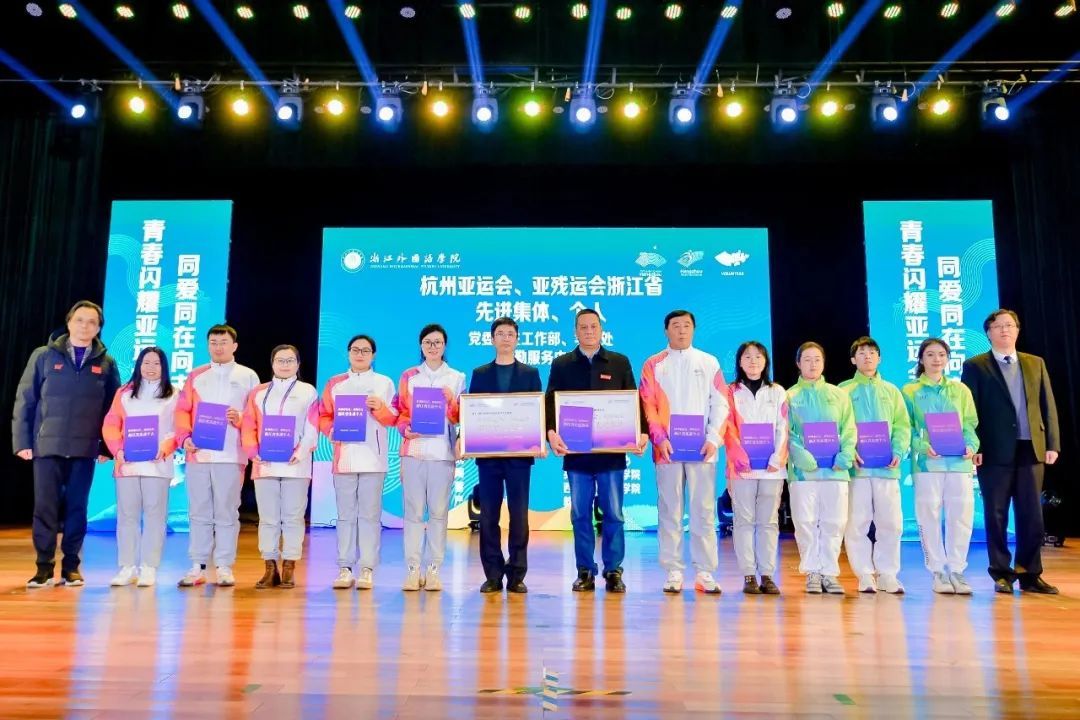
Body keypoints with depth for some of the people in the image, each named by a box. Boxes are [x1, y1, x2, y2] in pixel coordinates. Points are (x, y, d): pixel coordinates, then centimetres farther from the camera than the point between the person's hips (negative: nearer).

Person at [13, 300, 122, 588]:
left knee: (77, 508, 6)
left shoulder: (106, 363, 6)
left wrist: (108, 446, -1)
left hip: (85, 448, 1)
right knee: (45, 507, 2)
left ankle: (71, 566, 16)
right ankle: (44, 566, 12)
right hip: (47, 445, 0)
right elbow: (24, 400, 3)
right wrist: (22, 441, -2)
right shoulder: (44, 356, 4)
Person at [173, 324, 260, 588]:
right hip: (197, 453, 2)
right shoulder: (196, 376, 14)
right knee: (199, 512, 5)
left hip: (231, 455, -2)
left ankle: (224, 567, 5)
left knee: (227, 512, -1)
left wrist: (240, 418, -14)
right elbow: (182, 410, 9)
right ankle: (198, 566, 11)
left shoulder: (248, 376, 9)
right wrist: (185, 437, -6)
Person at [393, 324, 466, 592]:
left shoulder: (457, 378, 9)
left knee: (439, 511, 0)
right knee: (413, 510, -1)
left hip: (443, 451, 0)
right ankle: (413, 569, 4)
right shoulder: (408, 376, 11)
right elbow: (400, 411, 10)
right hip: (414, 449, 1)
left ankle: (434, 570, 7)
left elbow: (459, 418, 6)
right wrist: (406, 430, -9)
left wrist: (452, 401, -14)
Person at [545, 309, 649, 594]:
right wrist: (551, 431, -15)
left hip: (611, 452, 0)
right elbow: (550, 402, 2)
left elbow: (634, 401, 6)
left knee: (613, 514, 3)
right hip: (576, 452, 1)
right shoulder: (561, 364, 8)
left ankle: (613, 571, 13)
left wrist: (642, 432, -9)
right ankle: (585, 572, 15)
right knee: (580, 514, 6)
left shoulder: (620, 363, 8)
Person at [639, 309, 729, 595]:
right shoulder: (654, 365, 9)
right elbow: (648, 406, 2)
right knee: (669, 511, 2)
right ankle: (673, 572, 7)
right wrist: (660, 438, -11)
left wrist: (714, 439, -7)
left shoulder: (709, 362, 11)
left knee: (704, 511, 1)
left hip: (702, 449, 0)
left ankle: (705, 573, 7)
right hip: (667, 449, 0)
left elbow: (720, 404, 6)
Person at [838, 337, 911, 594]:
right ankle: (865, 575, 8)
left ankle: (887, 574, 13)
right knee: (857, 522, 0)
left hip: (887, 467, 2)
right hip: (856, 467, -2)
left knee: (891, 522, 2)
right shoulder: (844, 390, 8)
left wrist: (898, 451, -7)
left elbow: (902, 425, 9)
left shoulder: (891, 391, 16)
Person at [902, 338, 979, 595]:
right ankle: (938, 571, 9)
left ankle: (956, 569, 10)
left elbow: (970, 424, 12)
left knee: (962, 514, -1)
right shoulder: (910, 391, 8)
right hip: (927, 462, -2)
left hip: (959, 461, 2)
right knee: (929, 516, -1)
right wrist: (922, 445, -15)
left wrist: (971, 445, -7)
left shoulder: (960, 389, 15)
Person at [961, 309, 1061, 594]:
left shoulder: (1035, 363, 13)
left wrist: (1052, 444, 3)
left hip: (1031, 449, 3)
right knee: (996, 515, 3)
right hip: (995, 452, -3)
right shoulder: (975, 366, 2)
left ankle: (1030, 574, 15)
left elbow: (1048, 406, 11)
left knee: (1032, 515, 5)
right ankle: (1002, 574, 12)